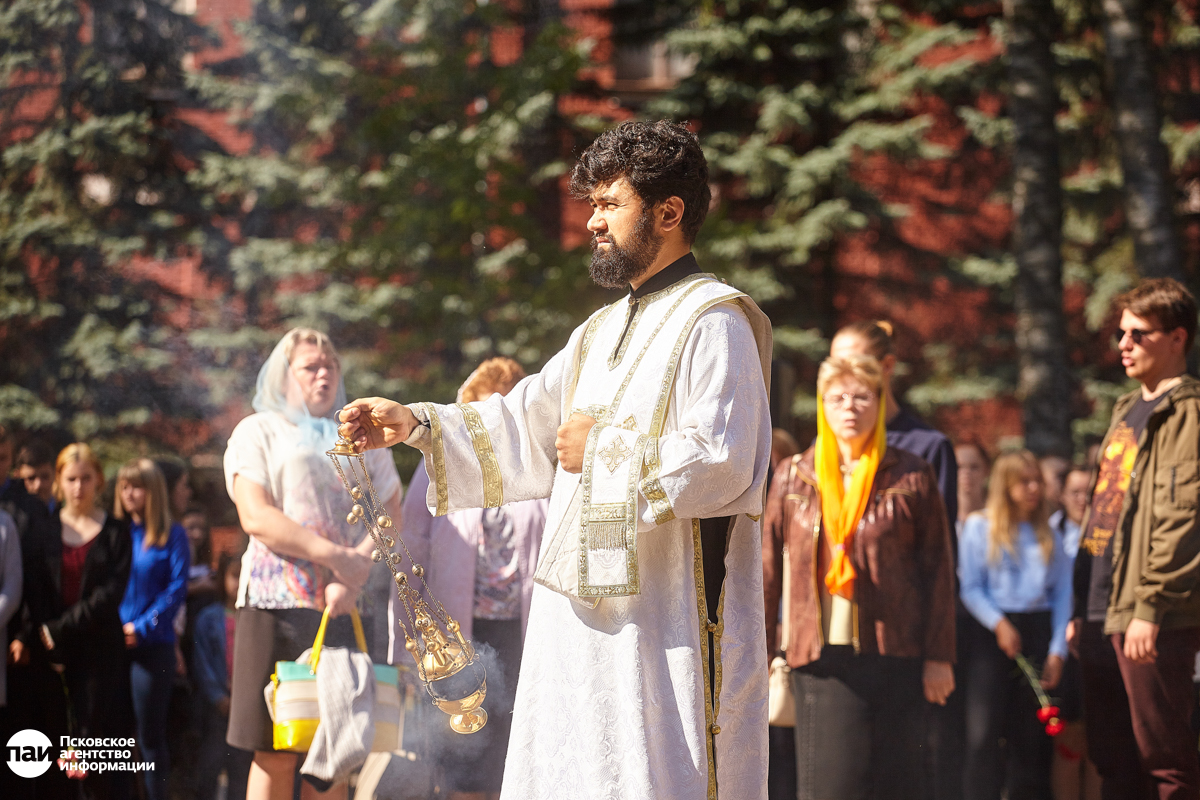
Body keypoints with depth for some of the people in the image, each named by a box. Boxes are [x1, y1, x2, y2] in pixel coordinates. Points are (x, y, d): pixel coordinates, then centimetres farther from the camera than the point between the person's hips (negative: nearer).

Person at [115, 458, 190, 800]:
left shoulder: (172, 535, 1)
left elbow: (177, 588, -5)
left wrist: (142, 627, -11)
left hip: (152, 645, -4)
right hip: (111, 644, 4)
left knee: (150, 733, 0)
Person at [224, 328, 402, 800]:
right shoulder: (258, 432, 9)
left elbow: (391, 514, 9)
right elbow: (256, 517, -5)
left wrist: (355, 576, -9)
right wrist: (336, 556, -13)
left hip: (346, 609, 3)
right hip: (278, 603, -3)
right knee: (276, 755, -6)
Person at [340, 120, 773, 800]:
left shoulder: (714, 323, -9)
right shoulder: (604, 331, 19)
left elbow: (720, 464, -20)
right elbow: (526, 425, 18)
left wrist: (603, 448, -10)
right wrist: (418, 425, 6)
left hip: (669, 621, -9)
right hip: (586, 614, 9)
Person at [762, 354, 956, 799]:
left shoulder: (910, 478, 4)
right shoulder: (793, 478, 10)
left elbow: (938, 570, 4)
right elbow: (768, 570, 10)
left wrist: (938, 657, -1)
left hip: (894, 656, -1)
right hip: (820, 657, 1)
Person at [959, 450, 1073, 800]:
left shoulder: (1048, 536, 13)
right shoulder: (978, 528, 5)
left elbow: (1062, 595, 8)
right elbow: (970, 588, 0)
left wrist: (1057, 651, -2)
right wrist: (999, 624, -14)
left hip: (1037, 632, 3)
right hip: (992, 637, -3)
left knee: (1032, 735, 4)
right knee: (984, 734, -10)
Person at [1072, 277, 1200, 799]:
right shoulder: (1127, 411, 20)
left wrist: (1150, 608, -22)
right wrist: (1081, 607, 17)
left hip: (1152, 620, -9)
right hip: (1103, 615, 9)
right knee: (1110, 757, 12)